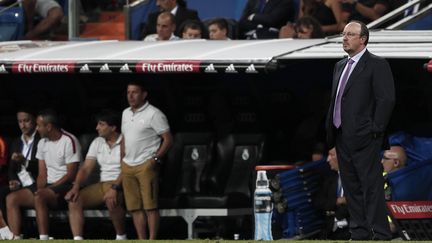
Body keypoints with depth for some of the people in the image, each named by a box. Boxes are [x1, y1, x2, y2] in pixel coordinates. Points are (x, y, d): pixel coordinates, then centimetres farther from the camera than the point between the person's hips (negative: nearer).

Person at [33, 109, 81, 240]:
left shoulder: (69, 141, -11)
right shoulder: (42, 143, 14)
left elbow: (71, 175, -14)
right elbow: (42, 174, 12)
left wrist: (47, 189, -18)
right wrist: (40, 189, -9)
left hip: (66, 186, -8)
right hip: (49, 186, 8)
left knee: (39, 197, -35)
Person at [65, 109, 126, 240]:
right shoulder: (97, 143, 13)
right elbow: (86, 168, 8)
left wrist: (115, 188, -31)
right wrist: (76, 187, -9)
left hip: (121, 185, -7)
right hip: (103, 184, 7)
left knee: (111, 200, -39)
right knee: (74, 200, -16)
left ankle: (121, 236, -17)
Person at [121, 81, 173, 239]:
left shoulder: (153, 114, -7)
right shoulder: (126, 113, 16)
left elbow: (168, 139, -8)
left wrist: (155, 159, -15)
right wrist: (122, 159, 17)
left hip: (146, 165, -8)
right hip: (128, 166, 8)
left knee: (150, 205, -9)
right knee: (134, 207, 6)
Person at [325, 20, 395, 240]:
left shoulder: (377, 65, -6)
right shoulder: (340, 66, 17)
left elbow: (386, 99, -12)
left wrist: (375, 131, -15)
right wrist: (330, 130, 12)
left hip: (364, 139, -8)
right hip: (342, 138, 8)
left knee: (372, 187, -8)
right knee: (351, 188, 10)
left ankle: (381, 235, -7)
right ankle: (359, 233, 15)